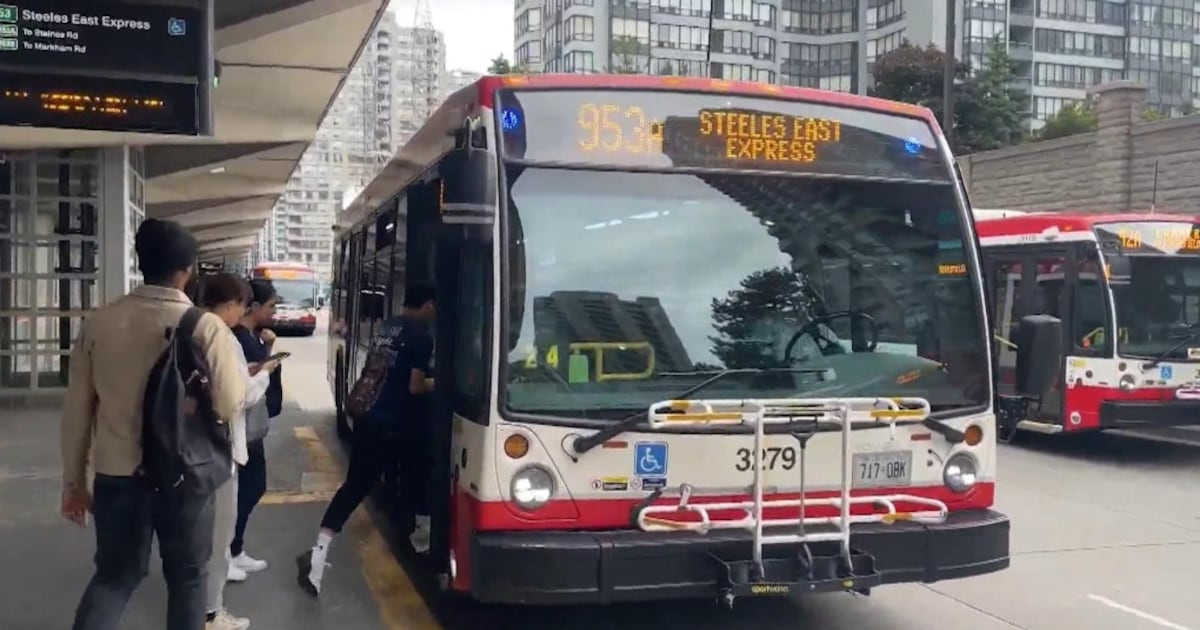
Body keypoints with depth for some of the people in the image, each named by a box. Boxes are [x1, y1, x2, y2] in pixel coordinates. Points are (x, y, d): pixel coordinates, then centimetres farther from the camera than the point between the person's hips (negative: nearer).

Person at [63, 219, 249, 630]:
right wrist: (246, 375, 7)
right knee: (186, 577, 16)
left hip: (116, 473, 3)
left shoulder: (98, 322, -2)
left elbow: (77, 409, 2)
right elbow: (229, 407, -14)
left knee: (113, 576, 18)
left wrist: (73, 480, 12)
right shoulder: (206, 327, -12)